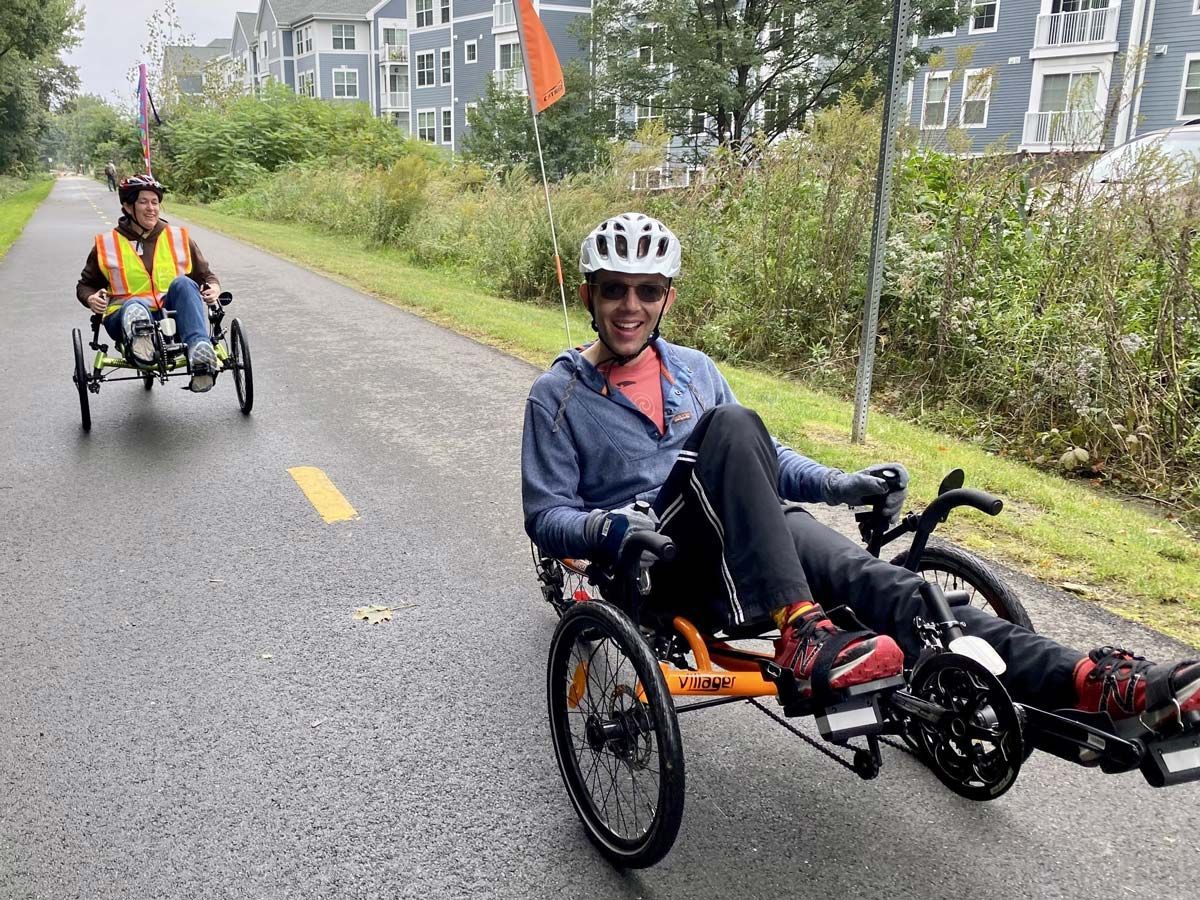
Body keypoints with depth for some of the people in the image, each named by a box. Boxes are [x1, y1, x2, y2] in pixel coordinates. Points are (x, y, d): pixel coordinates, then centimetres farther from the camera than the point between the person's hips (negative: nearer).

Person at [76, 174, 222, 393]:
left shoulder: (179, 238, 15)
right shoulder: (107, 244, 12)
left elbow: (205, 275, 19)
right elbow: (86, 285, 20)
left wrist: (213, 288, -5)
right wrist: (91, 298, -4)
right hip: (124, 316, -1)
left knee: (183, 284, -32)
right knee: (134, 305, -37)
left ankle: (200, 353, -52)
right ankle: (138, 337, -73)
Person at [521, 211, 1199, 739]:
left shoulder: (693, 369, 17)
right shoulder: (558, 394, 4)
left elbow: (757, 458, 23)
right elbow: (545, 515, -1)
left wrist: (840, 485, 5)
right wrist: (606, 528, -23)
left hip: (747, 546, 4)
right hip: (654, 563, -4)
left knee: (870, 579, -27)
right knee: (730, 423, -31)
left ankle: (1089, 683, -39)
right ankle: (800, 633, -40)